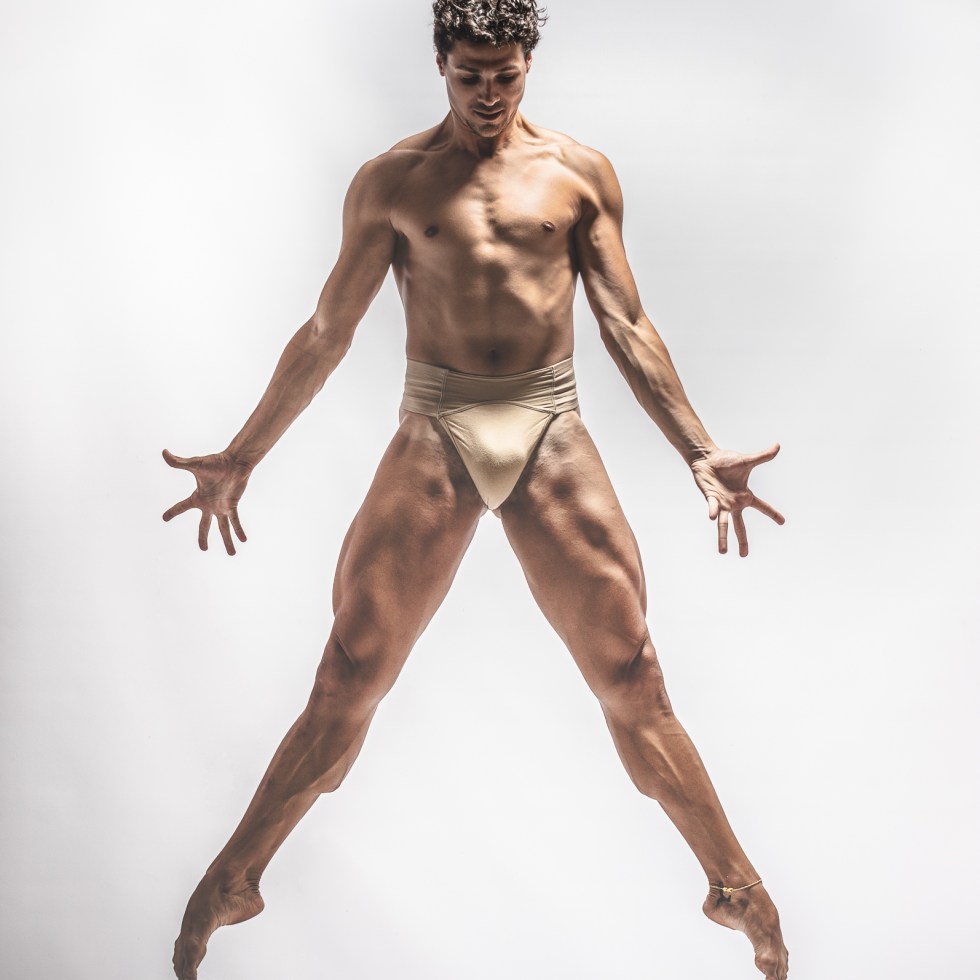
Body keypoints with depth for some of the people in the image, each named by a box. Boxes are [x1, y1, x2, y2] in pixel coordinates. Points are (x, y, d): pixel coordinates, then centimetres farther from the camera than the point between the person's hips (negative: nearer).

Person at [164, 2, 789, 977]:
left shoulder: (581, 174, 7)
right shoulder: (391, 182, 6)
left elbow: (626, 327, 7)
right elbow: (326, 332, 9)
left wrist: (700, 451, -1)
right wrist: (241, 456, 9)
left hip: (550, 433, 1)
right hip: (434, 433, 0)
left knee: (633, 684, 3)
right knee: (347, 683, 2)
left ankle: (734, 886, 19)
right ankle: (234, 881, 18)